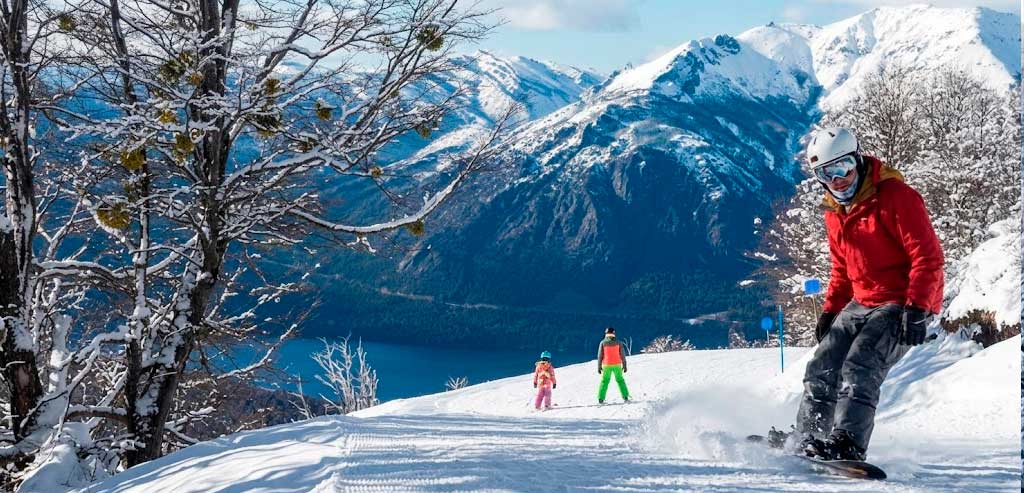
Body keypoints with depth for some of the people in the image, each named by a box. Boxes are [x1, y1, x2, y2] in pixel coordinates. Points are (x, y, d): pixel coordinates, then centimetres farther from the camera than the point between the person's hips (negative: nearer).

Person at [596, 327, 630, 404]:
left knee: (604, 381, 9)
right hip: (617, 365, 0)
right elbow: (622, 355, 1)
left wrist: (599, 367, 3)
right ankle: (625, 397, 5)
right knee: (620, 380, 14)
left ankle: (601, 399, 1)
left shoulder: (603, 343, -1)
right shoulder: (618, 342, 1)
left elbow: (600, 356, -1)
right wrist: (624, 365, 7)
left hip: (606, 365, 0)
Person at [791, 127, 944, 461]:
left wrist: (916, 308, -26)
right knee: (822, 368, 2)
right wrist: (830, 309, 13)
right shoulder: (834, 212, 11)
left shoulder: (896, 197, -15)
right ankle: (810, 442, 9)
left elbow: (928, 256, -19)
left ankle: (848, 444, -29)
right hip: (861, 304, 8)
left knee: (860, 368, -25)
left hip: (903, 304, -8)